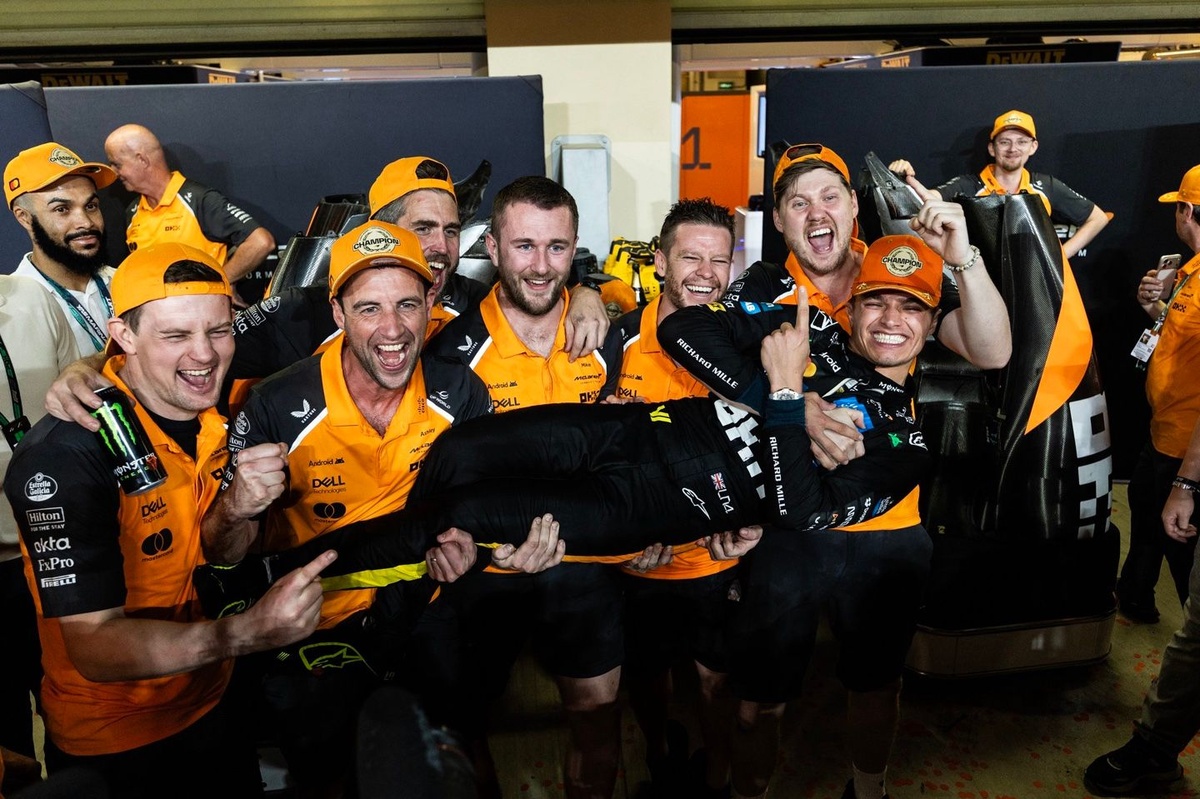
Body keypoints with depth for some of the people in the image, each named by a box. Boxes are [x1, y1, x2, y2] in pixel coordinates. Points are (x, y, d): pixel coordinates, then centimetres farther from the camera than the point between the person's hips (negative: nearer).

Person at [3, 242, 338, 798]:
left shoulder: (221, 415, -8)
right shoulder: (64, 455, -27)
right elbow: (93, 646, -29)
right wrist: (247, 633, -43)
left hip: (215, 708, 6)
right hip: (112, 748, -5)